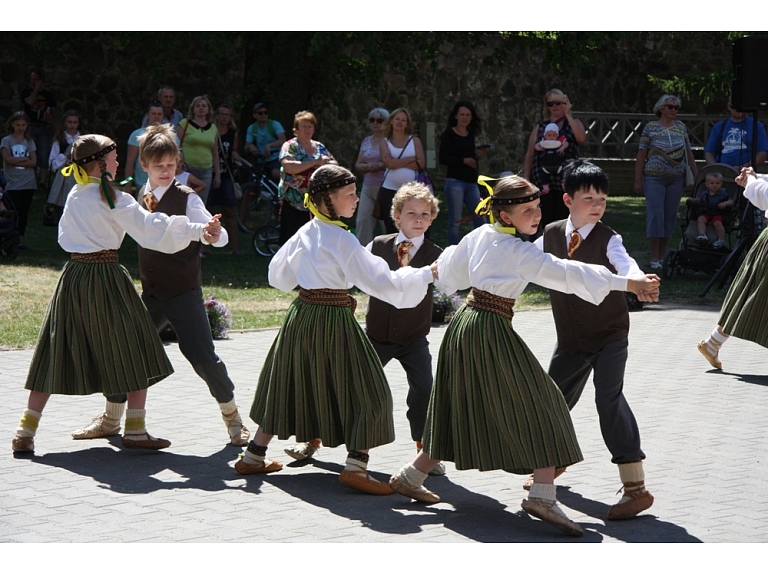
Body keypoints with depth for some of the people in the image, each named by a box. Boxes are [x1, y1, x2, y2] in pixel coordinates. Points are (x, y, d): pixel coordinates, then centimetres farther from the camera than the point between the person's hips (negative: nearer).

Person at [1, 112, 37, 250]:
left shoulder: (29, 142, 9)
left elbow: (34, 162, -1)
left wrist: (16, 161, -11)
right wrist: (25, 159, -5)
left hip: (28, 183, 3)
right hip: (13, 184, -3)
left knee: (24, 212, 4)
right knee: (14, 212, -7)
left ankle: (21, 239, 9)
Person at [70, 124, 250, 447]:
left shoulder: (186, 199, -9)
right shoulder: (142, 199, 8)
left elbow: (220, 238, -20)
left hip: (184, 293, -5)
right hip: (151, 295, 6)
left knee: (203, 357, -13)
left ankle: (232, 418, 8)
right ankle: (110, 420, 22)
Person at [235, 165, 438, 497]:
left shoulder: (305, 233, 6)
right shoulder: (341, 240, -17)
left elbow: (277, 275, 20)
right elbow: (380, 282, -19)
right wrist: (426, 274, -13)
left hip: (301, 317, 8)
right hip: (333, 321, -8)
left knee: (288, 386, 21)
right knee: (366, 393, 1)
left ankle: (254, 456, 28)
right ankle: (355, 467, -4)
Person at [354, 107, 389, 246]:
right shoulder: (366, 141, 17)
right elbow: (357, 165, 15)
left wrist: (380, 165, -20)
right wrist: (368, 166, -5)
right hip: (368, 188, 6)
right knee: (363, 221, 0)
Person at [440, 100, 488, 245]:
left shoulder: (471, 135, 14)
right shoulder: (449, 134, -3)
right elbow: (443, 159, -12)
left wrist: (478, 156, 3)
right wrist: (464, 160, -15)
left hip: (471, 183, 6)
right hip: (455, 182, -6)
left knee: (480, 221, 2)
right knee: (455, 222, -3)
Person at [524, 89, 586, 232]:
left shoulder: (574, 123, 11)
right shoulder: (540, 127, 15)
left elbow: (582, 138, -12)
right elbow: (530, 154, 14)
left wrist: (568, 115, -11)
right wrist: (527, 179, 6)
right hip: (543, 181, 1)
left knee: (564, 219, -4)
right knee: (547, 220, -2)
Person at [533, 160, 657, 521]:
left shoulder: (607, 239, -16)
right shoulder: (551, 236, -2)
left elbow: (624, 263, -37)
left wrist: (637, 279, -59)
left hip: (609, 334, -6)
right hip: (570, 339, 6)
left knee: (608, 397, -19)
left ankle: (636, 487, -17)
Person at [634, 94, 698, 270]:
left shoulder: (680, 127, 10)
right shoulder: (650, 128, 0)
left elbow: (688, 153, 14)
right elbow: (641, 155, 0)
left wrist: (697, 175, 10)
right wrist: (638, 181, -3)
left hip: (676, 179, 4)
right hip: (654, 178, -4)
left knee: (670, 216, 5)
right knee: (655, 215, -9)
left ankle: (662, 256, 14)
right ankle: (654, 259, -4)